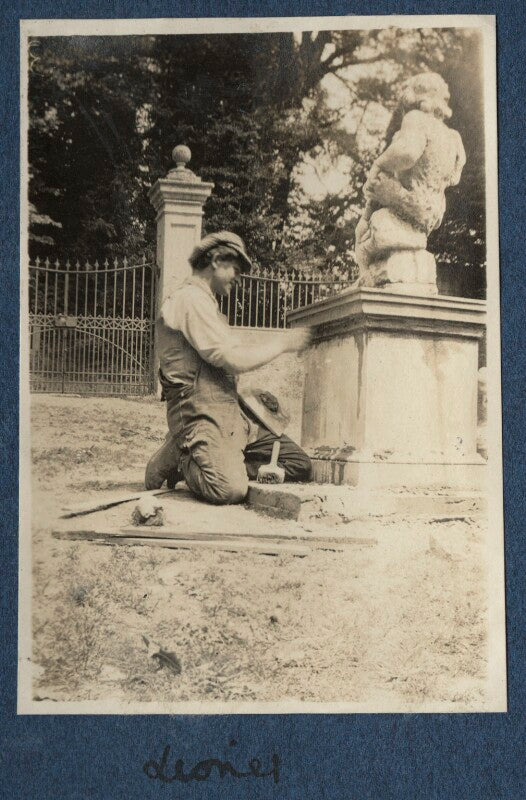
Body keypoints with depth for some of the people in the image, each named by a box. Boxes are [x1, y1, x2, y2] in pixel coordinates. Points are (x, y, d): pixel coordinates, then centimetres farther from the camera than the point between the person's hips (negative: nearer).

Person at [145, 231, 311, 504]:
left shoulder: (202, 301, 26)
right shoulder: (192, 299, -9)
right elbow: (234, 359, -15)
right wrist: (282, 343, -5)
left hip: (227, 409, 11)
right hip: (200, 411, -11)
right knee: (231, 490, -29)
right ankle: (177, 457, 1)